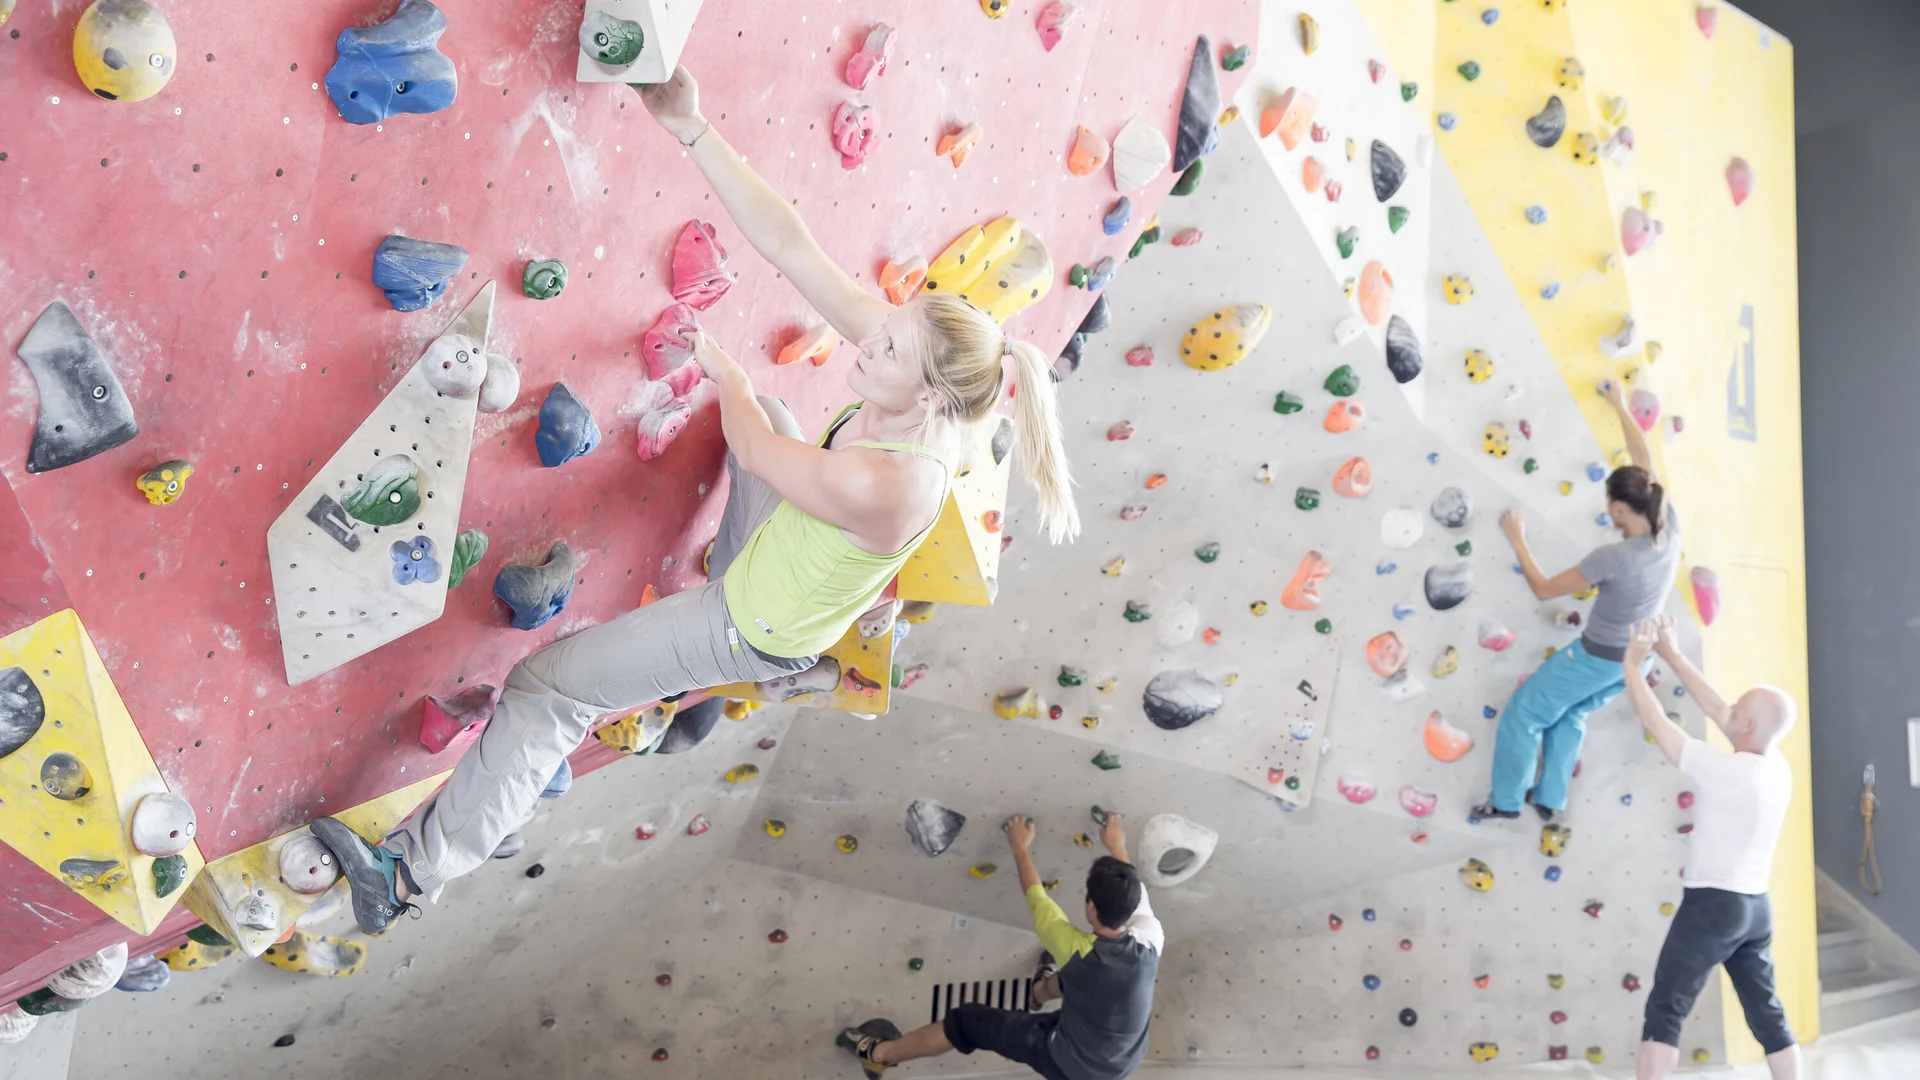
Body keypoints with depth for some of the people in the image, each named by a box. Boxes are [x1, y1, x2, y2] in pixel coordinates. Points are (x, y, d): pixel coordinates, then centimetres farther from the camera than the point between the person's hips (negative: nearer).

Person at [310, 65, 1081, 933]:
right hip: (770, 563, 8)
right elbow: (786, 244, -26)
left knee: (546, 686, -3)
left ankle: (415, 870, 9)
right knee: (766, 405, 33)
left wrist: (724, 371, -5)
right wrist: (695, 133, -31)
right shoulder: (905, 344, -23)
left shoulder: (890, 486, -43)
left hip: (757, 635, -8)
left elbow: (753, 450, -24)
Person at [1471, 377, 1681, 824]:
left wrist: (1517, 539, -10)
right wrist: (1622, 408, 8)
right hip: (1639, 656, 7)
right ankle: (1549, 799, 35)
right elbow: (1645, 465, -2)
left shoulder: (1612, 558, -34)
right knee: (1569, 715, 29)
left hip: (1598, 657, -7)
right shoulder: (1670, 530, -17)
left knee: (1522, 715, 12)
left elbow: (1544, 589, -20)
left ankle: (1505, 800, 24)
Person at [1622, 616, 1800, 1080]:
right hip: (1756, 906, 8)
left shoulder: (1725, 771, -20)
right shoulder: (1779, 770, 2)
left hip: (1712, 904, -8)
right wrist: (1672, 655, 15)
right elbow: (1715, 710, 10)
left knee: (1665, 1009, -5)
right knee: (1767, 1014, 15)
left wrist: (1632, 663, 0)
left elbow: (1656, 723, -14)